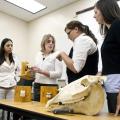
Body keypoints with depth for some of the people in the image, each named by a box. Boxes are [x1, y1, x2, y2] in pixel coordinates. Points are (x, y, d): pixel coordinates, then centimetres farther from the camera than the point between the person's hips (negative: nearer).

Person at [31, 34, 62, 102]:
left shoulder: (56, 55, -6)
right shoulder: (38, 55, 11)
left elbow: (59, 73, -15)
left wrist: (42, 71, -19)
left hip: (50, 86, -5)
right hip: (37, 86, 5)